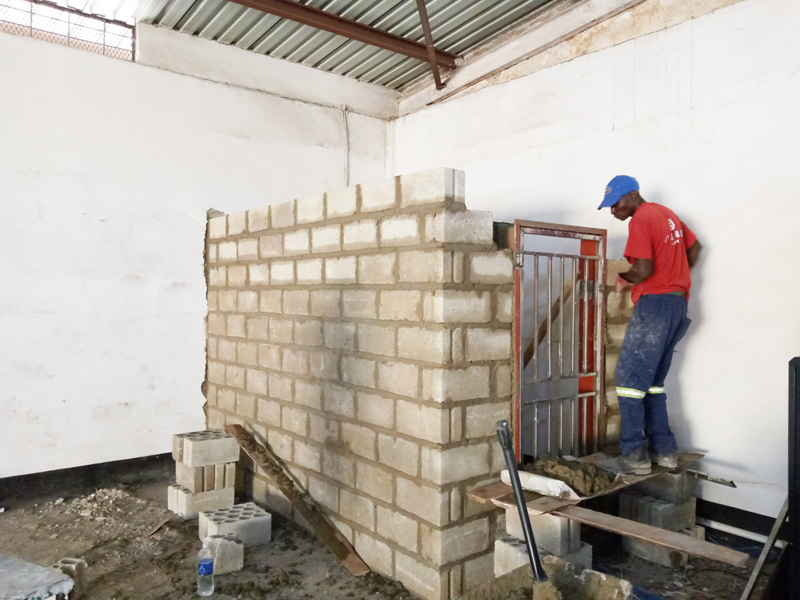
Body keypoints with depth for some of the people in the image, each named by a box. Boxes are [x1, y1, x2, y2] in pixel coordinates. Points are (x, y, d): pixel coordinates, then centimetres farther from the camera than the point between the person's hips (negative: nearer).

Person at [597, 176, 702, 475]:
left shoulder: (640, 220, -11)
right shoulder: (666, 213, 17)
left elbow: (643, 270, -20)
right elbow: (694, 247, 26)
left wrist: (623, 279, -1)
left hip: (654, 303, -10)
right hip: (678, 303, 10)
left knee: (630, 377, -6)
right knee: (652, 381, 14)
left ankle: (634, 455, -4)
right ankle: (664, 450, 16)